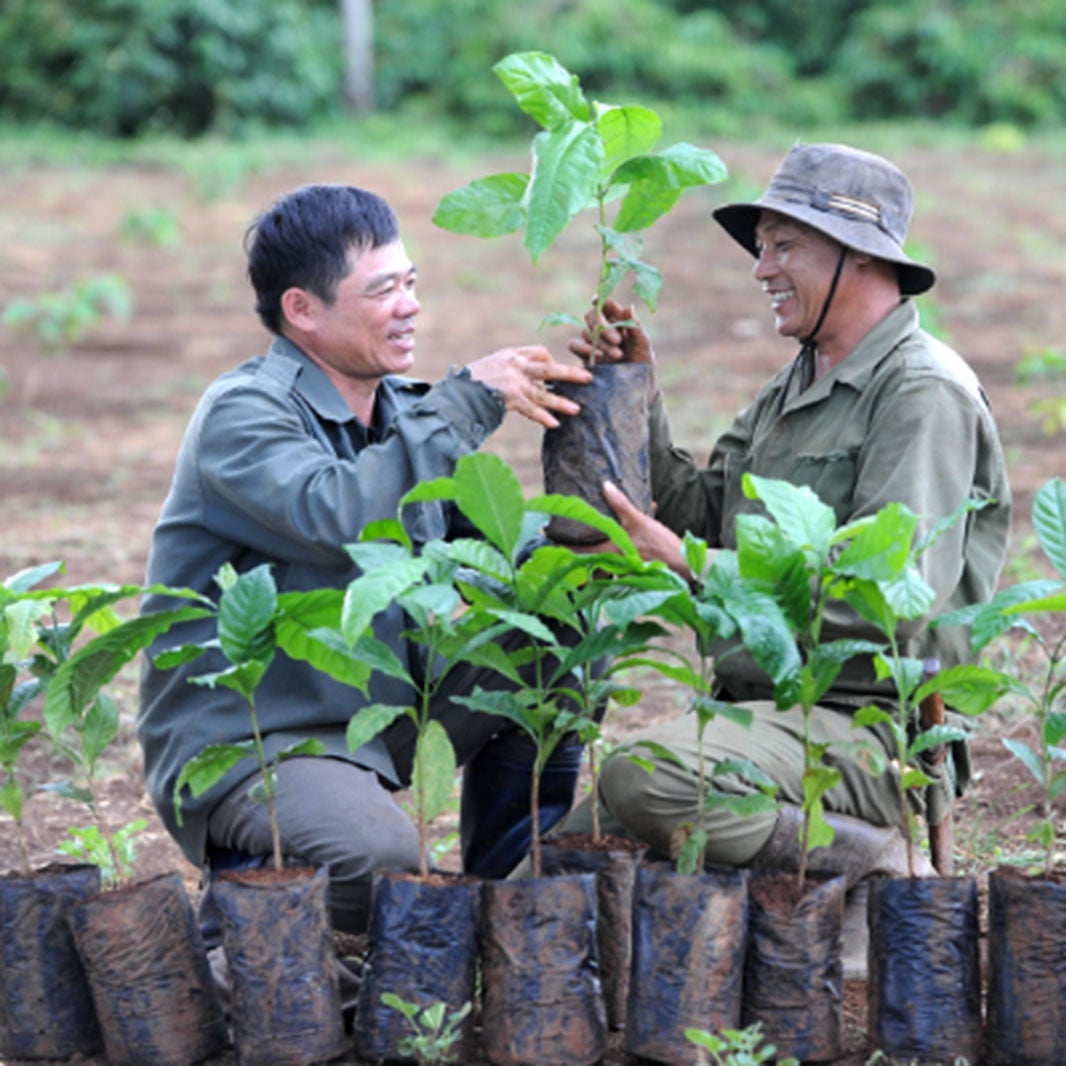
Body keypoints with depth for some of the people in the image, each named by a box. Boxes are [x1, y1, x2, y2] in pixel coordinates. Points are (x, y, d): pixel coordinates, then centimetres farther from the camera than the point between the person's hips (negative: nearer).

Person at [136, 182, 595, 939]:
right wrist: (468, 399, -27)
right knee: (381, 857, -33)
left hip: (381, 710, 8)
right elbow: (336, 517, -33)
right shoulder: (243, 413, -14)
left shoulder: (404, 411, 9)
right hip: (239, 743, -8)